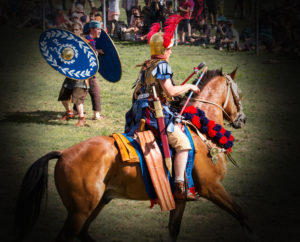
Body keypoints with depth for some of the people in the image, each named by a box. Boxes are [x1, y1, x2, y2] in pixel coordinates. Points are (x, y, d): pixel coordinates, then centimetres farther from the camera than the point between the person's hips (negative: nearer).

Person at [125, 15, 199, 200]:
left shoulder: (146, 65, 17)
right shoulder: (162, 65, -10)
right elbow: (170, 91, -18)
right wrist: (189, 87, -3)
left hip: (139, 114, 10)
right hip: (156, 113, -10)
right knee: (183, 142, -10)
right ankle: (180, 188, -18)